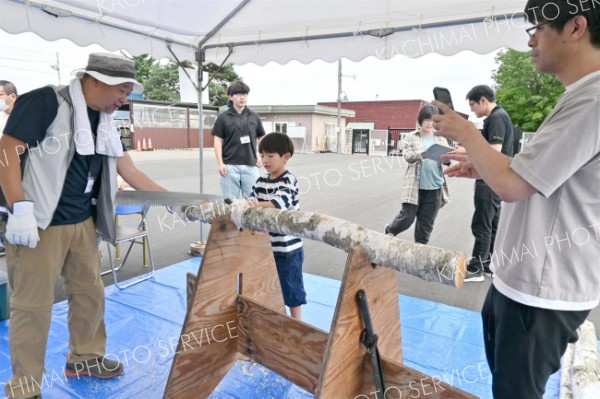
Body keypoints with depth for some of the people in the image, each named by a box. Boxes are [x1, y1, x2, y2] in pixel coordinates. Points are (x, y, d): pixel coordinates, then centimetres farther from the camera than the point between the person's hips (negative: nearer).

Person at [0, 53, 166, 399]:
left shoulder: (103, 121, 9)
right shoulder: (46, 101, -12)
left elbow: (130, 171, 10)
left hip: (82, 222, 7)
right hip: (39, 223, -7)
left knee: (90, 292, 15)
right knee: (33, 304, 2)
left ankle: (86, 357, 36)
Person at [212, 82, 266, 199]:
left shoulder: (254, 117, 9)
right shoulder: (223, 118, 2)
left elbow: (261, 138, 16)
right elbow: (218, 141, 0)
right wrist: (220, 163, -7)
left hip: (250, 165, 2)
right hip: (230, 166, -2)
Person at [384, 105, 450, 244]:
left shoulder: (441, 139, 12)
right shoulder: (410, 137, 4)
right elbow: (407, 156, -10)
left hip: (435, 187, 3)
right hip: (415, 185, -3)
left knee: (426, 223, 6)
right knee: (407, 218, 0)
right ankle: (390, 230, 29)